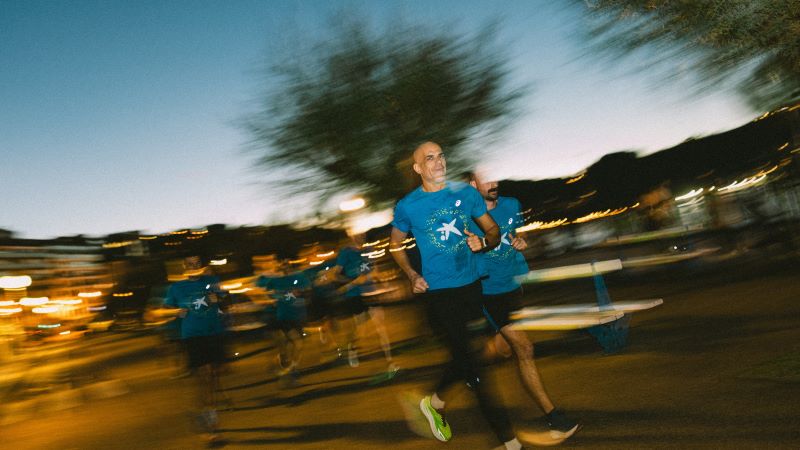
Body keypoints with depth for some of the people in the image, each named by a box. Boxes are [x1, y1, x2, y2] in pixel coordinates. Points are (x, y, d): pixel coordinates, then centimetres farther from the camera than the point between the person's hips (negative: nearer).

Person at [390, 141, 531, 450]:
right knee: (471, 363, -3)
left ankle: (435, 402, 41)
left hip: (473, 285, 4)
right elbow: (395, 244, 12)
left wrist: (484, 242, -12)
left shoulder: (467, 193, 2)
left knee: (463, 356, 14)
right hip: (439, 292, -3)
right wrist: (413, 276, -1)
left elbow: (493, 230, 10)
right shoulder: (407, 206, -4)